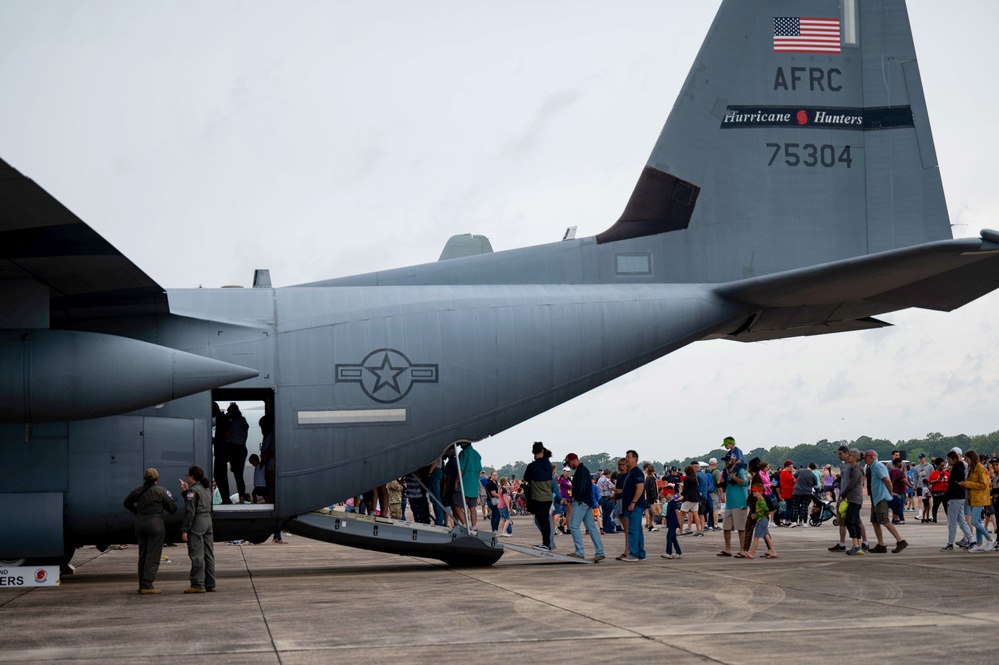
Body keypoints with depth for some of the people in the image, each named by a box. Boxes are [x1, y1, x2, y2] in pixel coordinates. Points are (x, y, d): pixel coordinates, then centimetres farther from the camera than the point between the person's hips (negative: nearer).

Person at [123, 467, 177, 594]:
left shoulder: (138, 491, 4)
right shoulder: (160, 491, -9)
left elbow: (126, 503, 20)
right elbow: (172, 508, -4)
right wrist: (170, 498, 15)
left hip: (140, 523, 5)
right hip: (155, 524, -5)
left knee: (143, 555, 14)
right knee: (153, 556, -2)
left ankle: (142, 585, 17)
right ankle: (147, 585, -8)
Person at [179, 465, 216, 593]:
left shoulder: (193, 490, -12)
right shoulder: (207, 489, 14)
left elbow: (190, 511, -16)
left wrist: (185, 530, -15)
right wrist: (186, 491, 19)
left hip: (197, 524, -9)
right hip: (208, 520, 9)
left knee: (196, 555, -7)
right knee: (209, 554, 9)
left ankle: (198, 585, -9)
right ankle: (210, 584, 12)